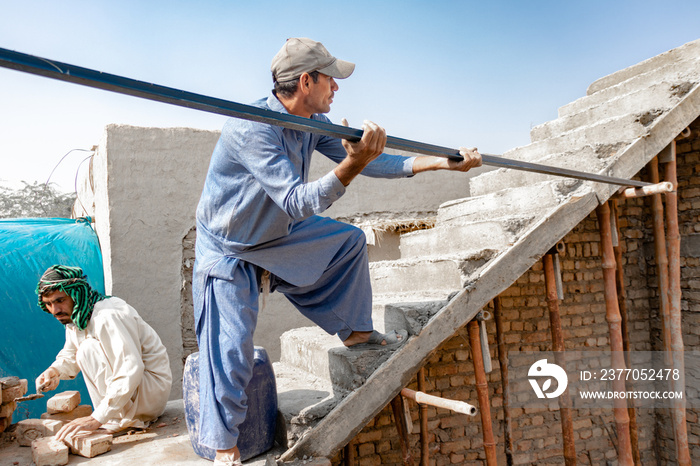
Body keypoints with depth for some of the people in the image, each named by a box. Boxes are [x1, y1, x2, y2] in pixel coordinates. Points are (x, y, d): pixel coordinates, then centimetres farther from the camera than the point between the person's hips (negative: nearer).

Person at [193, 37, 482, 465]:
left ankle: (356, 332, 24)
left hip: (277, 234, 8)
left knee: (351, 241, 10)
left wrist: (442, 162, -3)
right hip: (229, 250, -8)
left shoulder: (314, 123, -7)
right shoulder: (251, 129, -32)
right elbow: (298, 202, -38)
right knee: (230, 349, -9)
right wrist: (352, 165, -51)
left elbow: (371, 162, -2)